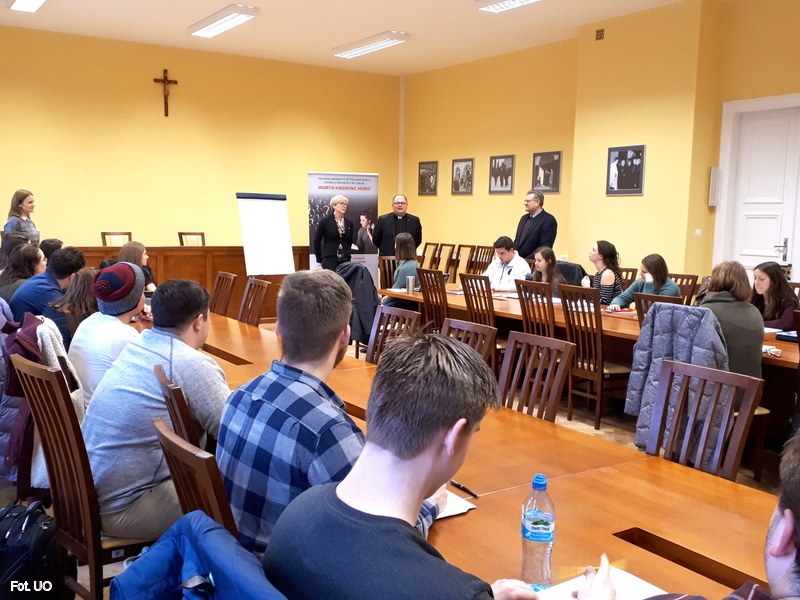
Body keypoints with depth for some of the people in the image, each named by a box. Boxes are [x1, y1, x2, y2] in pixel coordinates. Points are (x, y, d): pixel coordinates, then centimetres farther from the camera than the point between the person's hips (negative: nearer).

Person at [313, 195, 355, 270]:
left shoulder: (349, 223, 7)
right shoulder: (325, 220, -3)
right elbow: (317, 240, 1)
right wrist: (319, 260, 3)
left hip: (345, 259, 4)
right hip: (329, 259, -4)